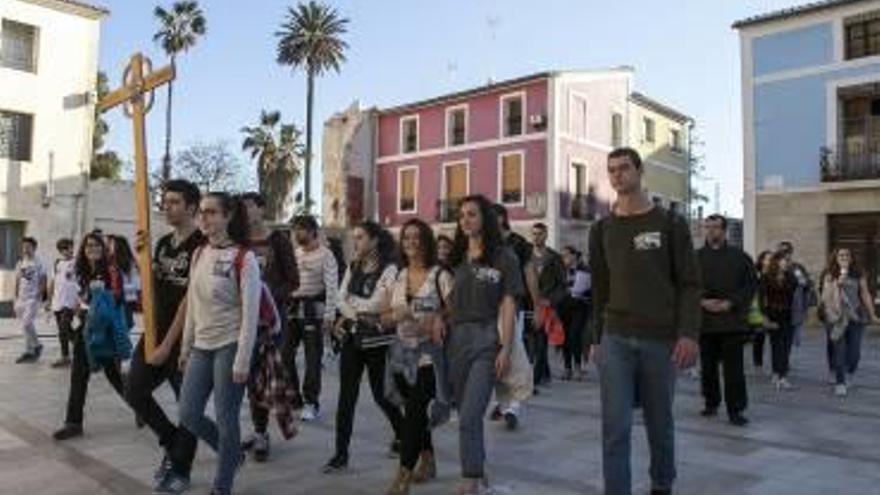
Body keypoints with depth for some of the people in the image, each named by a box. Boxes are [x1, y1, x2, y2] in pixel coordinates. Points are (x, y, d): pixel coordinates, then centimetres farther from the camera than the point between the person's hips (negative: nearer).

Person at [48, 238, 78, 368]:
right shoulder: (57, 263, 14)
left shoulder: (76, 263, -6)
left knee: (64, 330, -9)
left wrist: (79, 301, -16)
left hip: (69, 302, -6)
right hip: (57, 302, 6)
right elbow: (53, 282, 20)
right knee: (66, 330, 12)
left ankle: (65, 357, 1)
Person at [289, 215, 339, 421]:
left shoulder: (325, 255, -7)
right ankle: (293, 397, 22)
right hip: (292, 309, 6)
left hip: (313, 312, -6)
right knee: (285, 354, 7)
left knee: (313, 358, 1)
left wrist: (329, 315, -17)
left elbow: (332, 287, -11)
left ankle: (311, 403, 12)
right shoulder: (295, 253, 12)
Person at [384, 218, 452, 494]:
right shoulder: (399, 277, 10)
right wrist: (396, 315, -7)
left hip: (429, 353, -6)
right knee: (415, 411, 15)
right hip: (403, 352, 6)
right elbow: (391, 314, 15)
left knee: (414, 412, -11)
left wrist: (439, 320, -26)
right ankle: (427, 462, 33)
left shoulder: (440, 275, -6)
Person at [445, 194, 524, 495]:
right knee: (468, 415, 12)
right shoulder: (457, 258, 14)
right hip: (456, 338, 5)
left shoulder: (503, 257, -1)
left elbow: (508, 306, -5)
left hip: (486, 339, -5)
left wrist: (506, 349, -11)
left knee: (469, 416, -13)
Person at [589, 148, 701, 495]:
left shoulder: (670, 224, 1)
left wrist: (689, 333, -14)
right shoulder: (602, 230, 8)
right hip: (616, 339, 1)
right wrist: (597, 338, 10)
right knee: (615, 427, -5)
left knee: (659, 422, 13)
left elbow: (689, 284, -2)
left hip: (661, 339, -1)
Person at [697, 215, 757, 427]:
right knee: (707, 366, 11)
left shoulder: (739, 256, 3)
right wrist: (702, 302, -9)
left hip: (732, 322, -2)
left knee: (734, 368, -2)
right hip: (705, 321, 2)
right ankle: (711, 403, 26)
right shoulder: (697, 257, 6)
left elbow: (751, 284, 2)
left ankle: (736, 409, 6)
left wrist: (730, 303, -10)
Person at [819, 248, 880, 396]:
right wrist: (837, 283, -16)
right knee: (839, 351, -2)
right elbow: (826, 297, -4)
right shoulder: (830, 276, 2)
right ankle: (840, 384, 8)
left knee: (854, 352, 3)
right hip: (837, 317, -1)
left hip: (856, 317, 1)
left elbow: (865, 295, 9)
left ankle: (850, 372, 35)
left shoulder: (859, 275, 6)